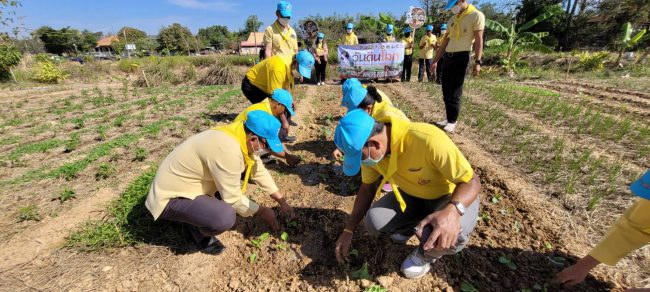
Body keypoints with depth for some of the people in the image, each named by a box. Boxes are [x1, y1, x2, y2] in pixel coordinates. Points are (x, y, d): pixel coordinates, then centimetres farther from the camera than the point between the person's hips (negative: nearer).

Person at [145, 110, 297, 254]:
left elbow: (260, 172, 4)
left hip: (188, 184, 9)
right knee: (225, 217, -29)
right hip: (170, 197, -8)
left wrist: (282, 202, 5)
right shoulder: (228, 149, -34)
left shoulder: (243, 138, -7)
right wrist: (262, 211, -9)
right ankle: (198, 228, 5)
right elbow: (233, 198, -25)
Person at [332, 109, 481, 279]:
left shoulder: (427, 140, -38)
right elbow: (367, 188, -3)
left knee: (451, 236, -35)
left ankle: (426, 254, 2)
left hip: (452, 196, -4)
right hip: (413, 194, 4)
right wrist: (348, 230, -4)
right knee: (374, 222, -18)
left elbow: (472, 182, -27)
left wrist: (453, 210, -49)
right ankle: (411, 226, 15)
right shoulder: (369, 148, -18)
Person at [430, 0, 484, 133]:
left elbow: (478, 40, -9)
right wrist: (436, 60, 14)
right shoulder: (452, 19, 17)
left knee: (454, 92, -5)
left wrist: (478, 62, -17)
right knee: (446, 91, 6)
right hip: (447, 57, 7)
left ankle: (453, 121, 5)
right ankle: (449, 118, 17)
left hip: (461, 57, -7)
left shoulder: (476, 15, -3)